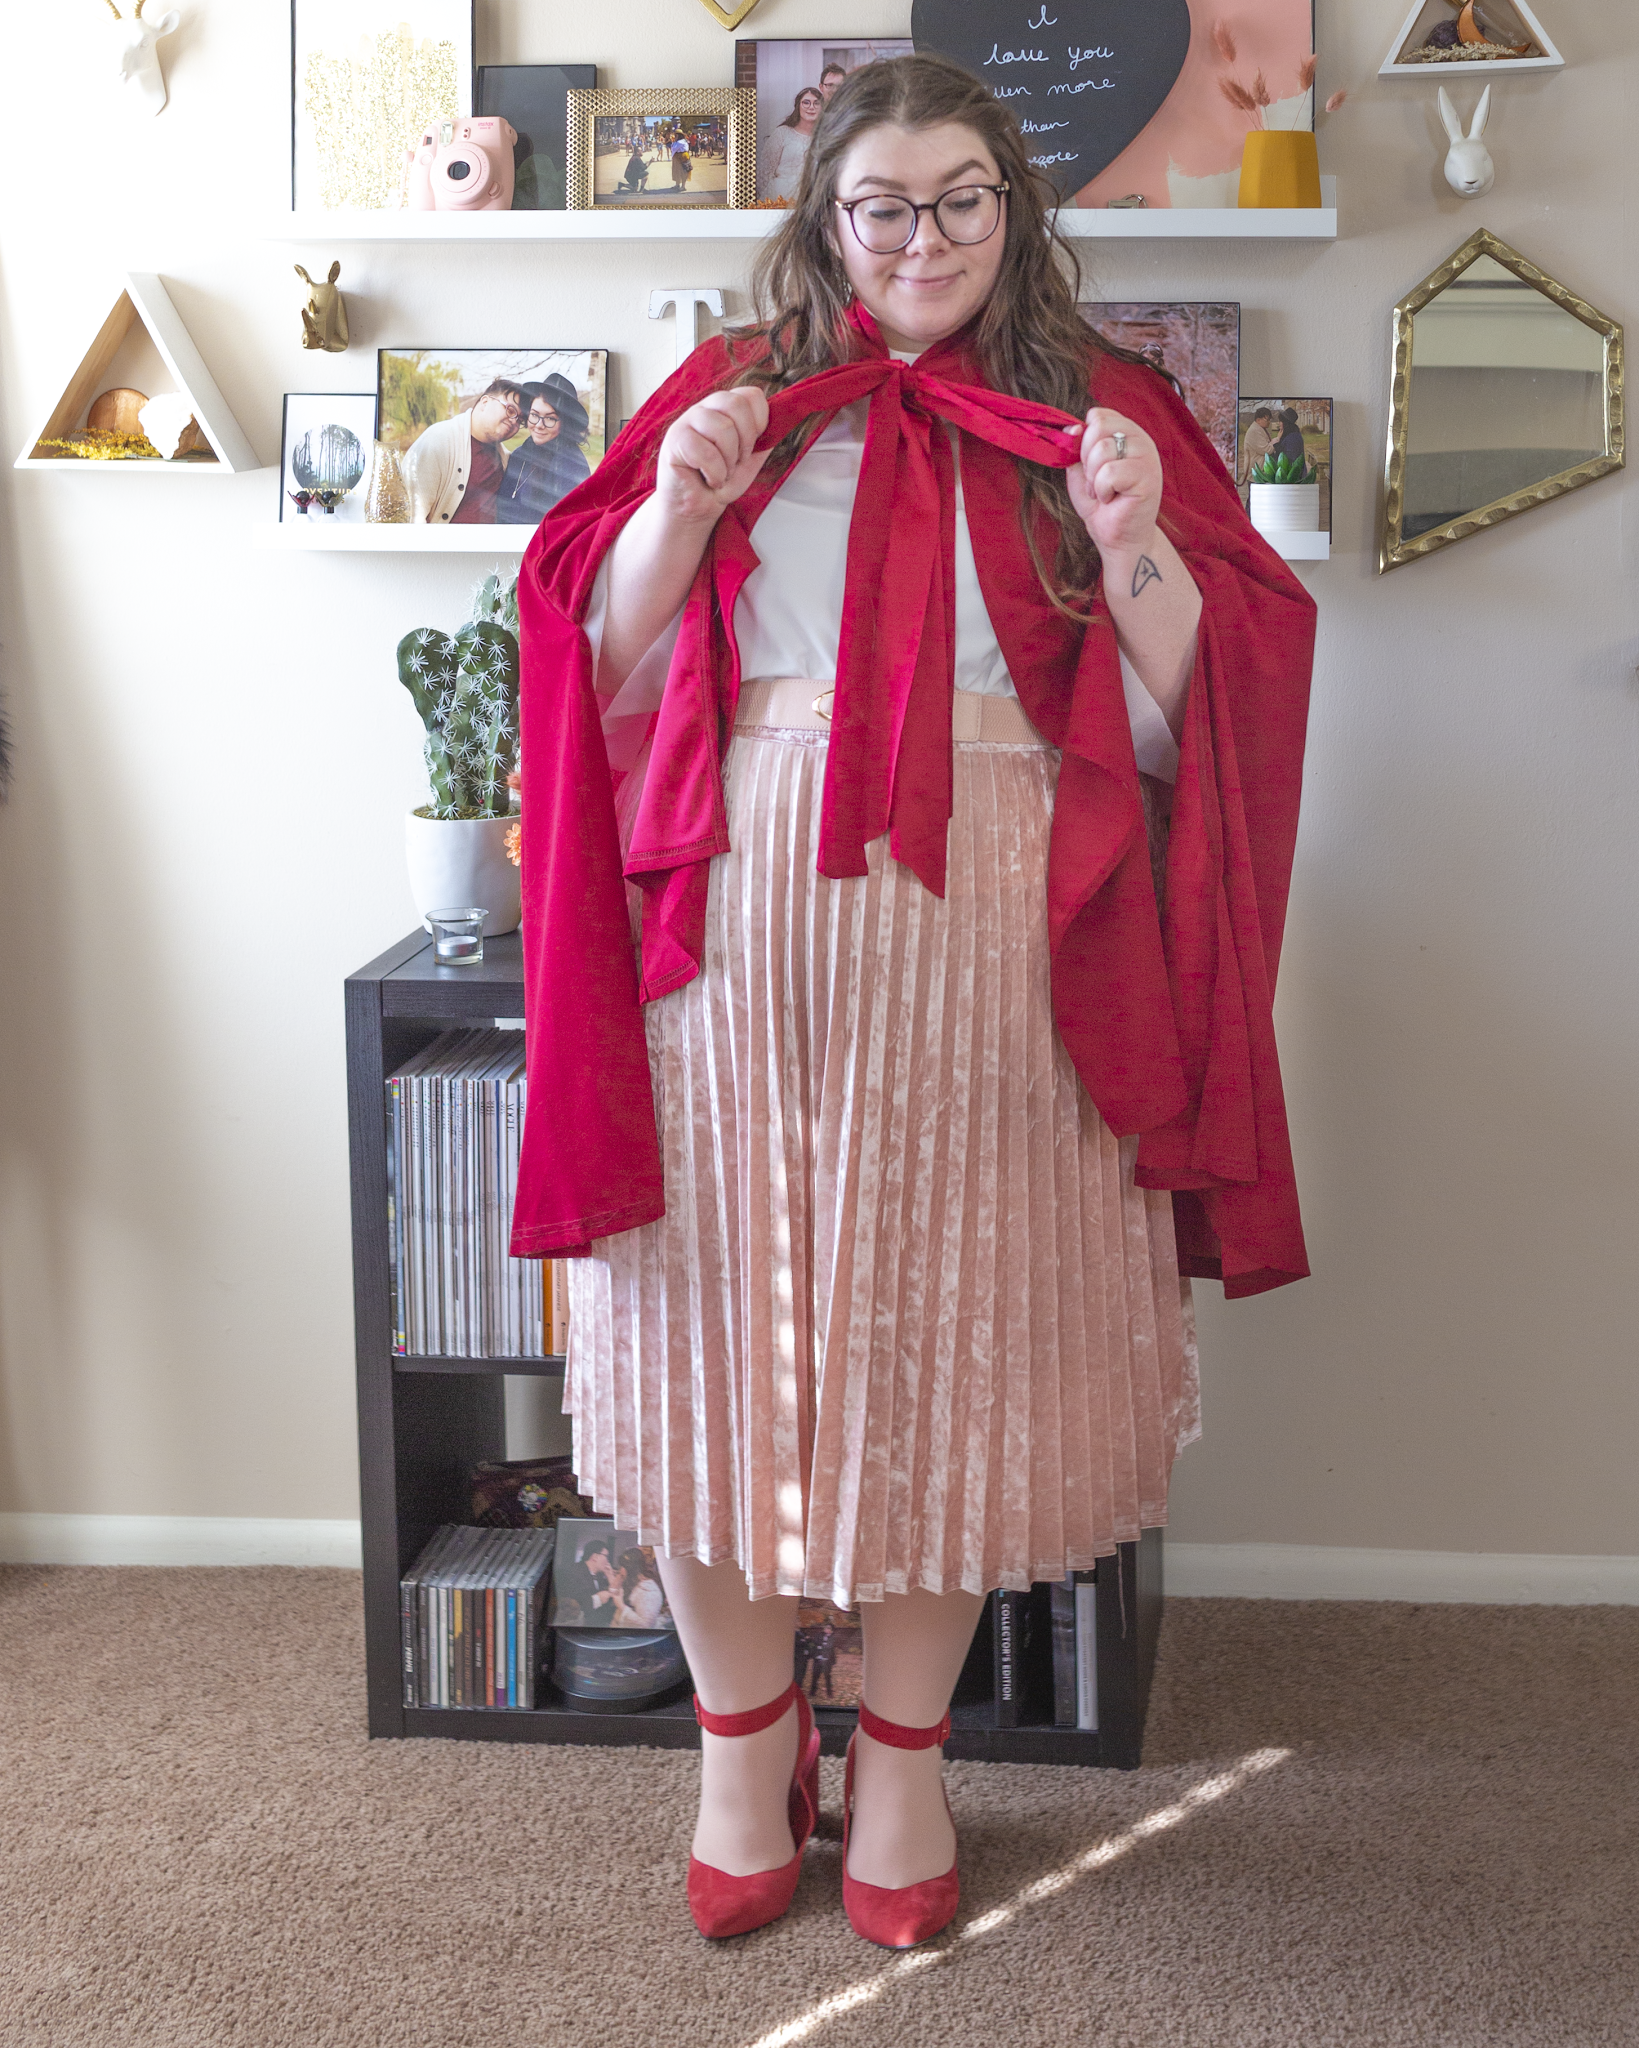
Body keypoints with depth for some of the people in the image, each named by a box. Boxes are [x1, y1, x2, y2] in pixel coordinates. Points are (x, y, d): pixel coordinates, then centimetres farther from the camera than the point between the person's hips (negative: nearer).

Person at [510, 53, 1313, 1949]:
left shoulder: (1102, 414, 9)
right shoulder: (733, 397, 11)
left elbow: (1185, 728, 4)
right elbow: (606, 677, 9)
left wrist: (1138, 547, -13)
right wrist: (678, 506, -7)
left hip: (992, 937, 0)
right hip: (738, 921, 1)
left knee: (948, 1331, 6)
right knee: (725, 1317, 4)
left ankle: (903, 1745, 24)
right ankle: (745, 1730, 24)